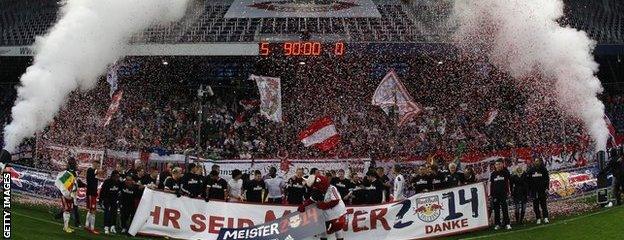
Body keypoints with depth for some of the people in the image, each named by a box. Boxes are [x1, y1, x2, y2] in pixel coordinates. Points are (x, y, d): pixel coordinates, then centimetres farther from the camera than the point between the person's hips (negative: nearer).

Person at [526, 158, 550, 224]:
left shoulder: (543, 169, 1)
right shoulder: (530, 170, 3)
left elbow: (547, 179, 3)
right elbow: (528, 181, 6)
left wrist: (546, 188, -5)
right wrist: (529, 189, 2)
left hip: (542, 190, -1)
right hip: (534, 190, 1)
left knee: (543, 204, -1)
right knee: (536, 205, 2)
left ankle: (545, 218, 4)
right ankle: (538, 218, 7)